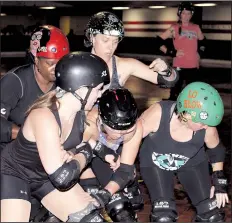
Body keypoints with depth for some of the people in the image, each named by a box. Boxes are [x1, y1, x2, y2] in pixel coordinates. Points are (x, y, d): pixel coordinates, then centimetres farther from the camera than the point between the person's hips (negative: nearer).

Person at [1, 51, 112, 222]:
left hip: (46, 174, 7)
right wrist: (86, 151, -20)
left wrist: (70, 155, -21)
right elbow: (62, 178, -37)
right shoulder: (44, 117, -35)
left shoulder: (81, 110, -14)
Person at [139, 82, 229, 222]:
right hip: (154, 163, -2)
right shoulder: (158, 114, -37)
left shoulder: (207, 129, -28)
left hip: (192, 162, 2)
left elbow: (216, 151, -5)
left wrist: (219, 182, -3)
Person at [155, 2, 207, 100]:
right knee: (175, 92, -4)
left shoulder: (196, 28, 9)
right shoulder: (174, 28, -1)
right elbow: (159, 40, -1)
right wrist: (172, 53, -8)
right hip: (179, 66, -4)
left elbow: (202, 41, 27)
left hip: (193, 66, 4)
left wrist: (200, 52, 11)